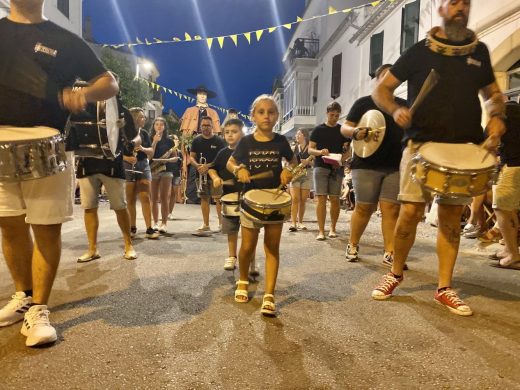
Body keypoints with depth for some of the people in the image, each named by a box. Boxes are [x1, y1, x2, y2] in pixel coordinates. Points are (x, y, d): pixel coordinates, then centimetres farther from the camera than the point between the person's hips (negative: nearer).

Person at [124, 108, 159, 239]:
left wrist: (143, 149, -14)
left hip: (143, 166, 3)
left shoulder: (144, 133, 8)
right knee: (130, 200, 4)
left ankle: (149, 229, -6)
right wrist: (127, 158, -23)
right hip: (128, 167, -3)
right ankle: (132, 228, 16)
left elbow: (151, 153, 6)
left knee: (146, 197, -5)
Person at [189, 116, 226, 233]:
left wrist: (208, 166, -20)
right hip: (201, 175, 4)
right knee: (204, 198, 8)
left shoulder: (219, 141, -1)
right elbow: (191, 157, 8)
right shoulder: (196, 141, 10)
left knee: (218, 199, -8)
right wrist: (197, 165, -14)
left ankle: (221, 223, -2)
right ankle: (206, 224, 16)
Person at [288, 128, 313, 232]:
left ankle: (300, 222, 13)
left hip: (307, 175, -1)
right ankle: (293, 222, -12)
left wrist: (308, 162, -20)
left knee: (303, 200, 2)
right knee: (295, 199, -9)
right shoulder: (294, 147, 11)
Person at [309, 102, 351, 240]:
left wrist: (341, 160, -14)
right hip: (320, 167, -1)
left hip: (337, 168, 1)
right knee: (321, 199, -6)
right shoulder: (318, 129, 6)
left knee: (335, 199, 3)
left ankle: (332, 228, 17)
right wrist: (320, 152, -18)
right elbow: (310, 149, 4)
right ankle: (321, 230, -4)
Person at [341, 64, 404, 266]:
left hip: (396, 165, 3)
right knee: (364, 207, 1)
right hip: (367, 164, -3)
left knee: (392, 209, -1)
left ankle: (389, 253, 5)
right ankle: (352, 245, 19)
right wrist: (355, 132, -18)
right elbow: (344, 128, 4)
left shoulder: (403, 104, 16)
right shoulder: (364, 102, 7)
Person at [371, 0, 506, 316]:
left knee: (452, 217, 4)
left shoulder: (479, 51, 15)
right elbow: (381, 89, 5)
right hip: (421, 144, -3)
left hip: (464, 147, 3)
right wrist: (396, 110, -16)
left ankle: (445, 288, 14)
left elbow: (493, 94, 23)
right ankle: (396, 274, 14)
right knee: (410, 213, -7)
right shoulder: (420, 51, 6)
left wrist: (496, 117, 1)